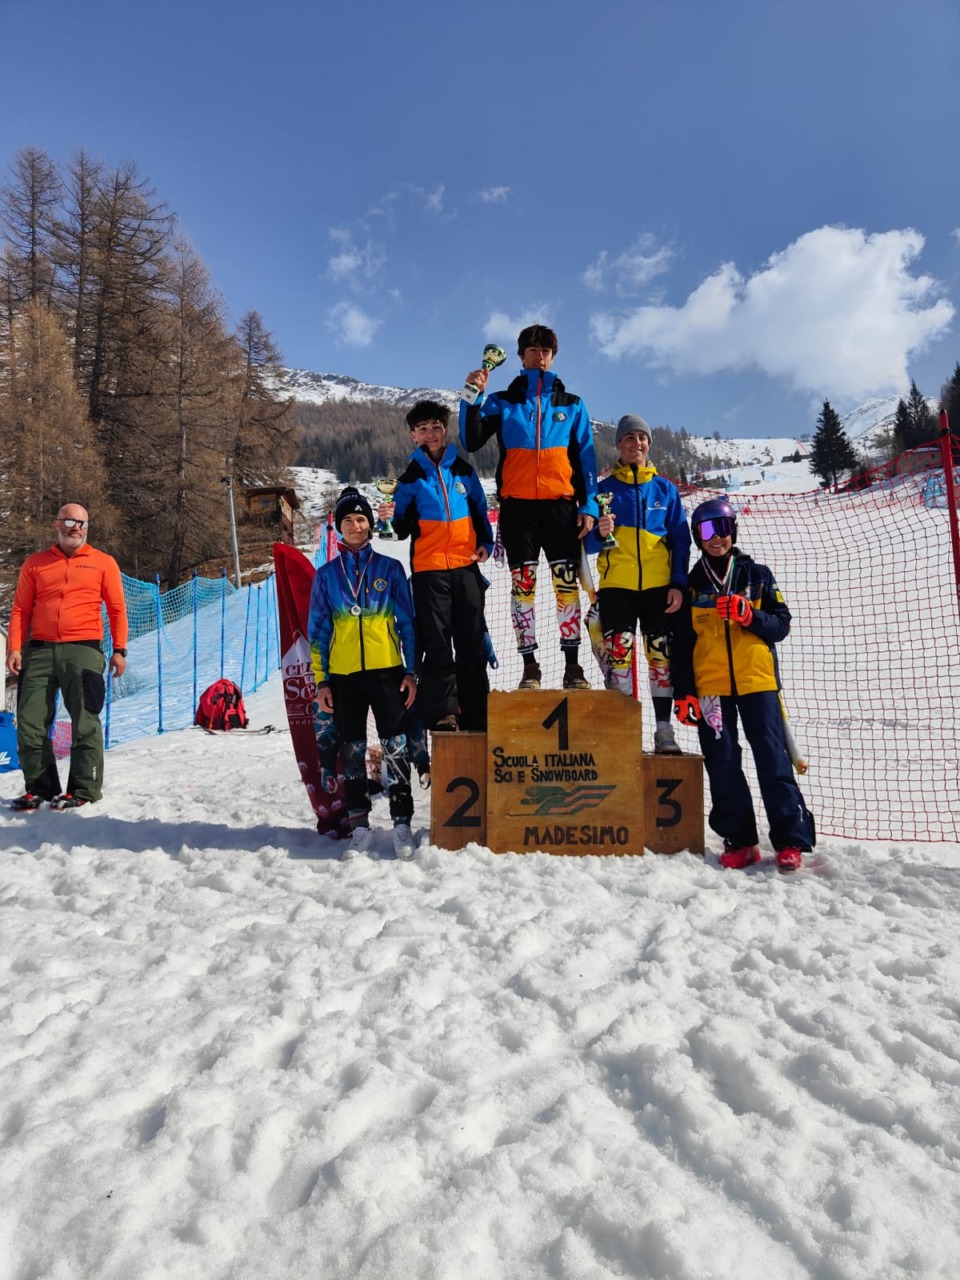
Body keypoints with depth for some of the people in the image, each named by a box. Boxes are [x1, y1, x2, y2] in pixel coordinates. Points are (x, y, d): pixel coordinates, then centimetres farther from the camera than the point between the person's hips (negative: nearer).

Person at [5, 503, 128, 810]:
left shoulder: (103, 562, 9)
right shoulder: (35, 563, 13)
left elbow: (117, 609, 5)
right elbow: (20, 610, 10)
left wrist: (119, 650, -4)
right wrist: (15, 648, -2)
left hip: (84, 649, -2)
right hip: (40, 650, 3)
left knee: (85, 723, -3)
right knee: (29, 722, 1)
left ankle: (84, 789, 4)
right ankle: (40, 787, 12)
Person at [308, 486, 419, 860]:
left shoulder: (389, 568, 6)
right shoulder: (327, 574, 9)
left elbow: (407, 623, 6)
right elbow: (317, 631, 10)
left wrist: (411, 671, -1)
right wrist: (321, 681, 3)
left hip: (387, 670, -1)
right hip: (344, 675, 2)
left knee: (394, 748, -4)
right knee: (352, 752, 6)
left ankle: (402, 823, 5)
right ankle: (360, 828, 14)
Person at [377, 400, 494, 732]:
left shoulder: (463, 470, 13)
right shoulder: (411, 477, 7)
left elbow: (480, 511, 18)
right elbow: (405, 528, 5)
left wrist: (485, 542, 2)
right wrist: (393, 518, -16)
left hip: (466, 566, 2)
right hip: (428, 570, -2)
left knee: (472, 642, 4)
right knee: (437, 643, -4)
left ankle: (476, 713, 10)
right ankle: (442, 712, 1)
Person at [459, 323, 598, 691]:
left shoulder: (572, 405, 14)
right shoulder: (502, 402, 11)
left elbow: (585, 458, 12)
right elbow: (471, 442, -1)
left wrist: (589, 505, 2)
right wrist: (473, 397, -11)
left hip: (560, 505, 1)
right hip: (517, 506, 0)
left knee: (568, 583, -4)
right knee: (523, 584, -1)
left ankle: (572, 664, 2)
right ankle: (529, 666, 5)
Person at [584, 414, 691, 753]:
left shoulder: (665, 489, 11)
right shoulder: (605, 488, 8)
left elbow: (680, 541, 9)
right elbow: (588, 543, 5)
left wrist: (679, 583, -2)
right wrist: (599, 533, -18)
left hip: (659, 585, 1)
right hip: (616, 585, -1)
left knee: (661, 653, 1)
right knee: (618, 652, -6)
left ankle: (664, 728, 5)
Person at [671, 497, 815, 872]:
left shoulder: (757, 575, 9)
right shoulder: (692, 584, 11)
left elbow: (781, 625, 6)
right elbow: (681, 644, 11)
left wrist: (750, 616, -14)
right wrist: (683, 694, 3)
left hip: (757, 682, -1)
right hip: (710, 686, 1)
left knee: (773, 759, -4)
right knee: (722, 767, 1)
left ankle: (791, 840, 3)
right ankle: (738, 840, 11)